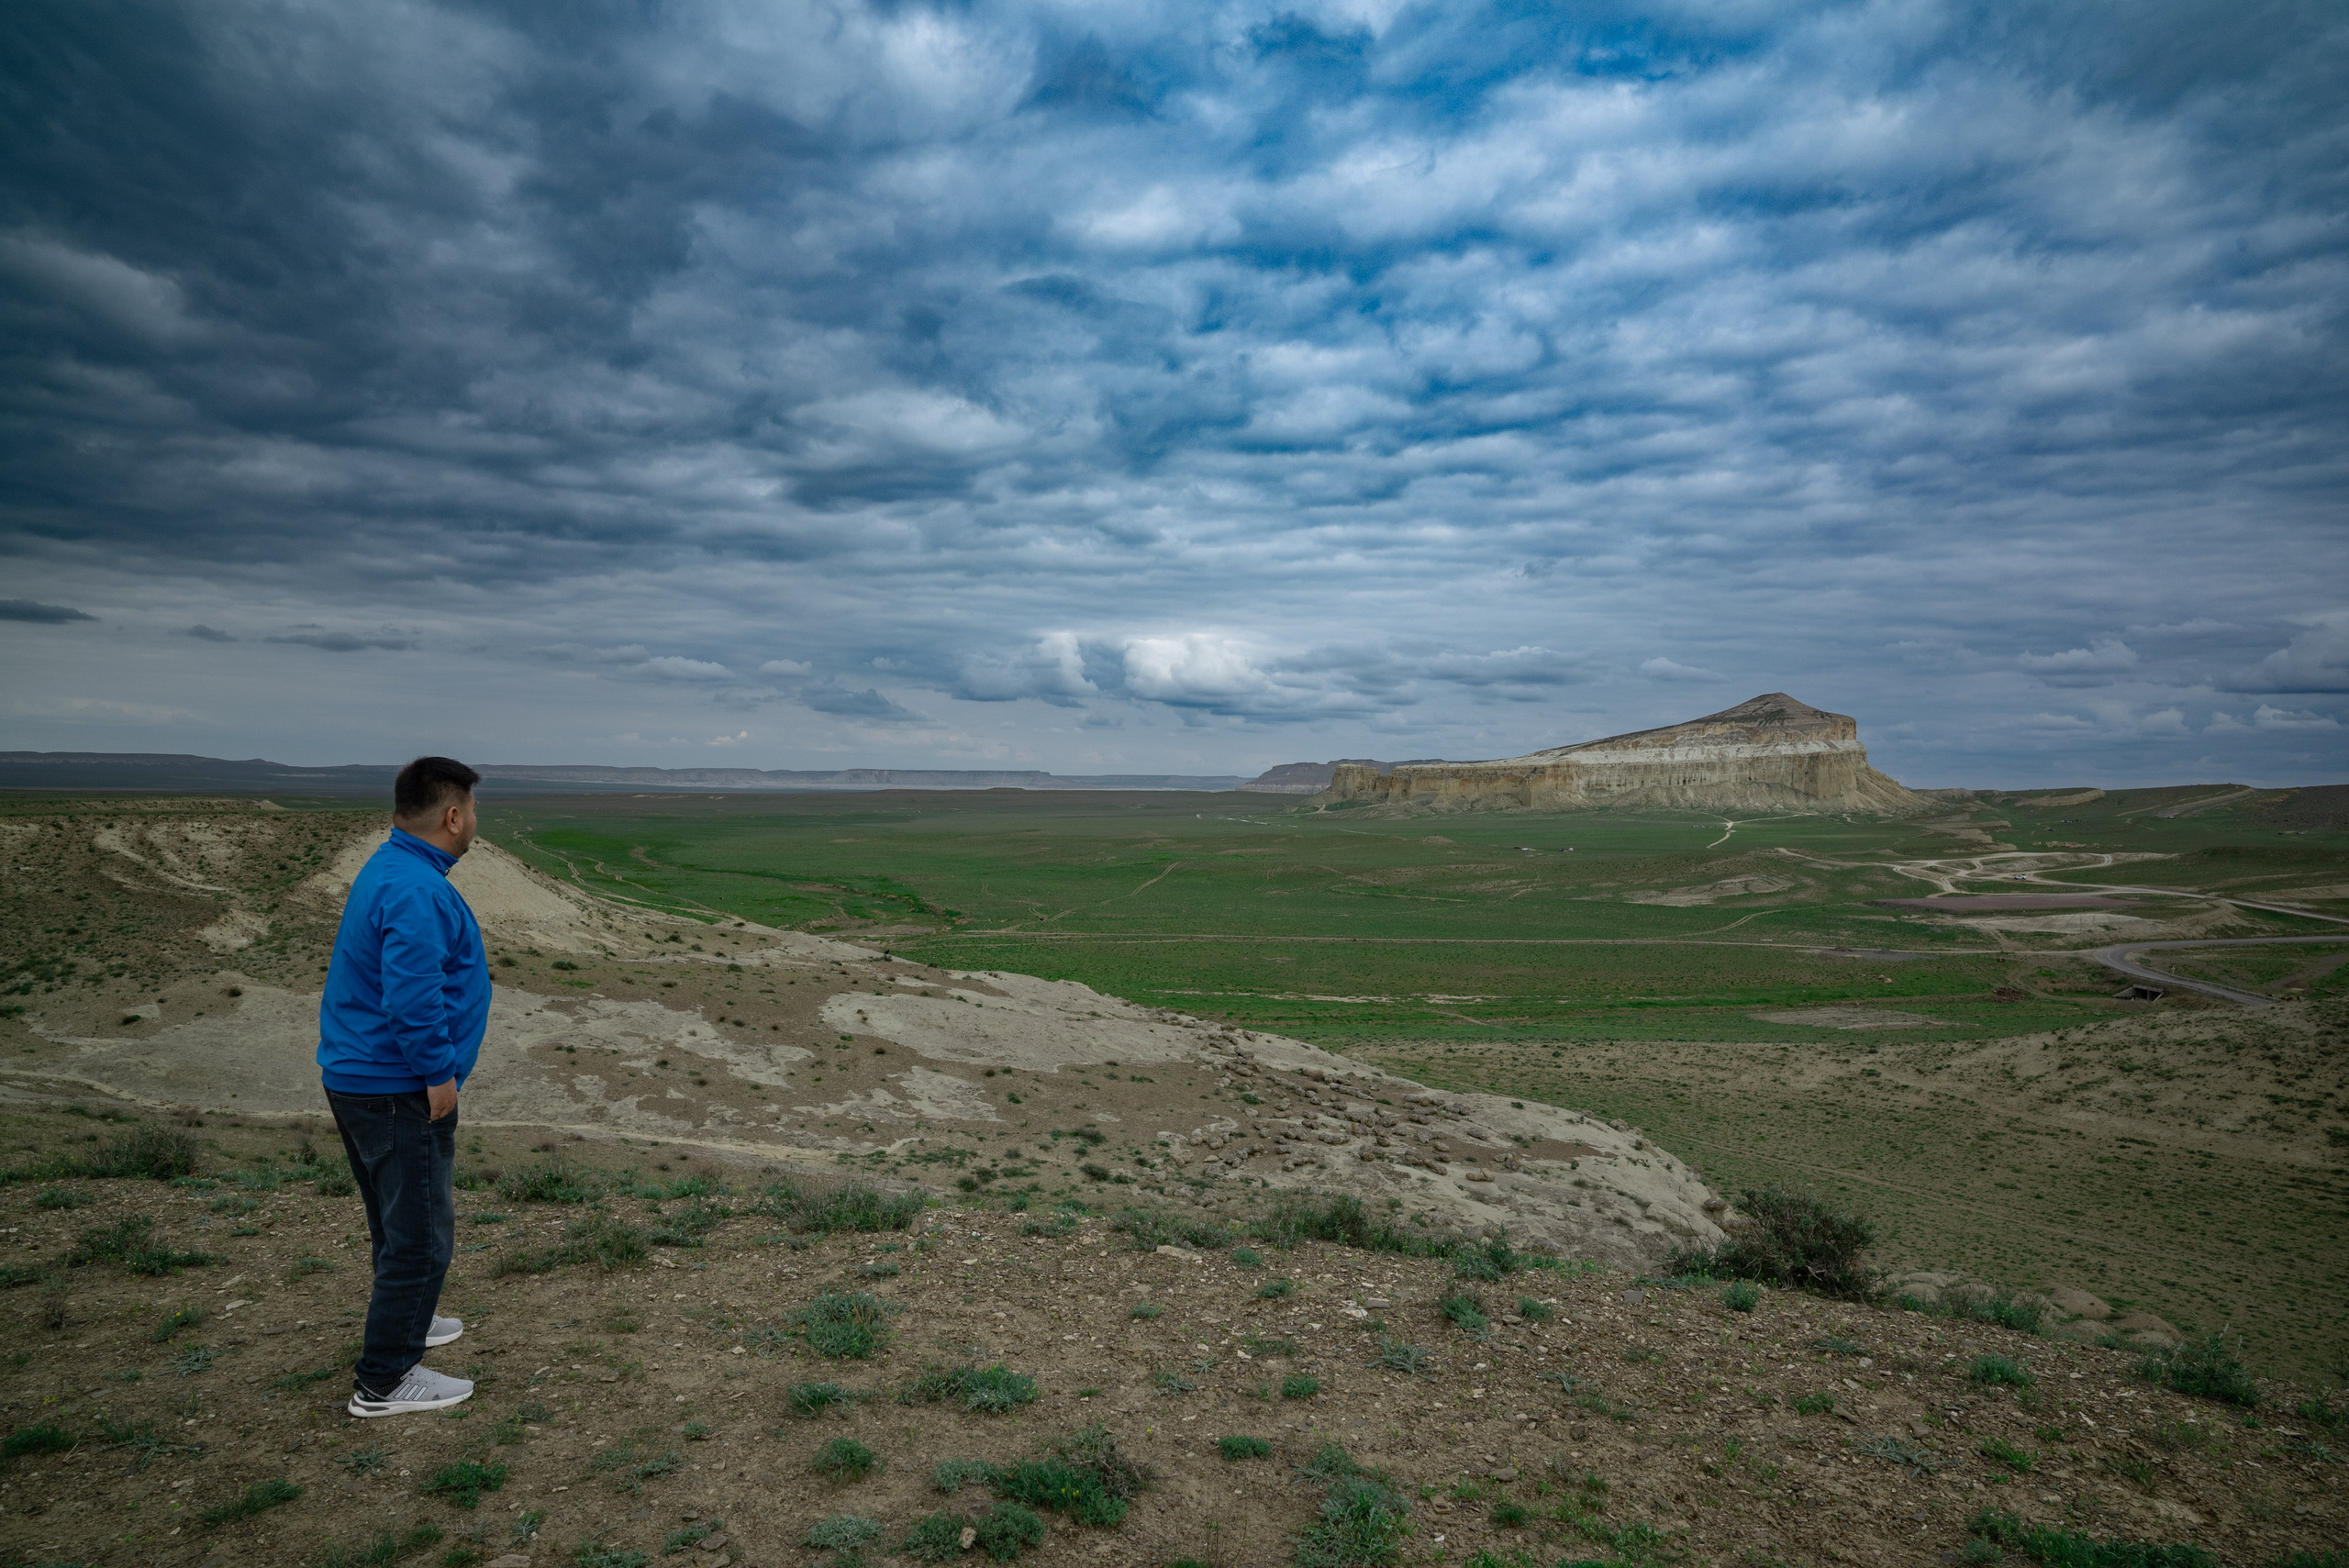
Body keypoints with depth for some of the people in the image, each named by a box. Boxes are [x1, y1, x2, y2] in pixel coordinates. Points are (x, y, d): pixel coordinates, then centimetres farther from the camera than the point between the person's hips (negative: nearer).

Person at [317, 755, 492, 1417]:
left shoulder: (392, 869, 11)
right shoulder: (417, 891, -24)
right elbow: (412, 996, -30)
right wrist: (440, 1073, -19)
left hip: (358, 1079, 11)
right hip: (397, 1091, -11)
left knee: (398, 1220, 26)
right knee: (420, 1234, 0)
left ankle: (404, 1322, 43)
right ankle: (384, 1381, 10)